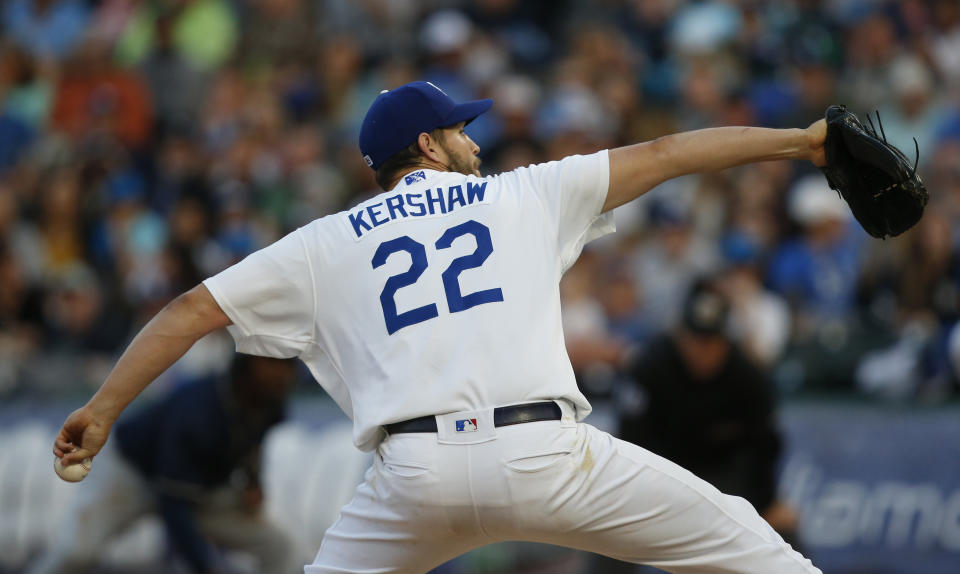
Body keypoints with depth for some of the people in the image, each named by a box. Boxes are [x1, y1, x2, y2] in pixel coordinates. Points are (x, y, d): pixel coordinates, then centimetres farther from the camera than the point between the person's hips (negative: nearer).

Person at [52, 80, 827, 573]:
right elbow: (663, 155, 20)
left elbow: (192, 310, 17)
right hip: (544, 455, -2)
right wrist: (798, 140, 27)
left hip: (415, 473, 2)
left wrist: (104, 408, 18)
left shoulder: (327, 244, 21)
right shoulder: (522, 195, 19)